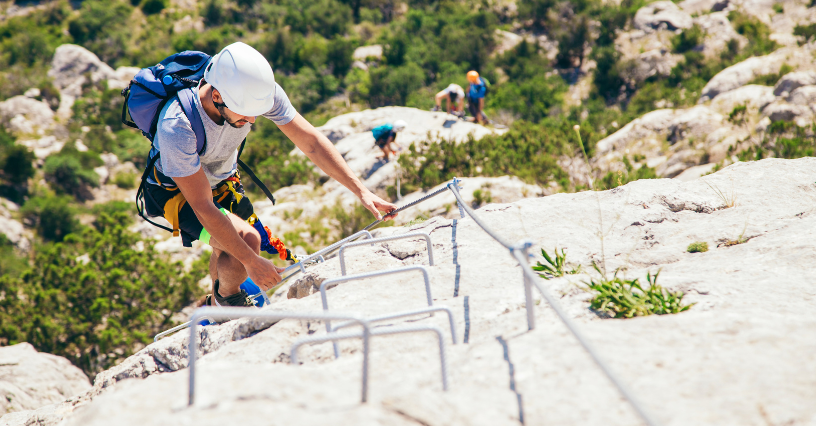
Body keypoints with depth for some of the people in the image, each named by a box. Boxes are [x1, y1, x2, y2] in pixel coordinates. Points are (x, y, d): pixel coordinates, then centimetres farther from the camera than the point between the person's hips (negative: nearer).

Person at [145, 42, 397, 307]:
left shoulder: (259, 90, -30)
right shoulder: (177, 128, -42)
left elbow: (311, 142, -22)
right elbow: (203, 207, -36)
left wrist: (361, 191, -29)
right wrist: (252, 262, -35)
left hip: (223, 177, 5)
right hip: (175, 190, -5)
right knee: (247, 239, -24)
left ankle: (216, 308, 48)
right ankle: (227, 297, 6)